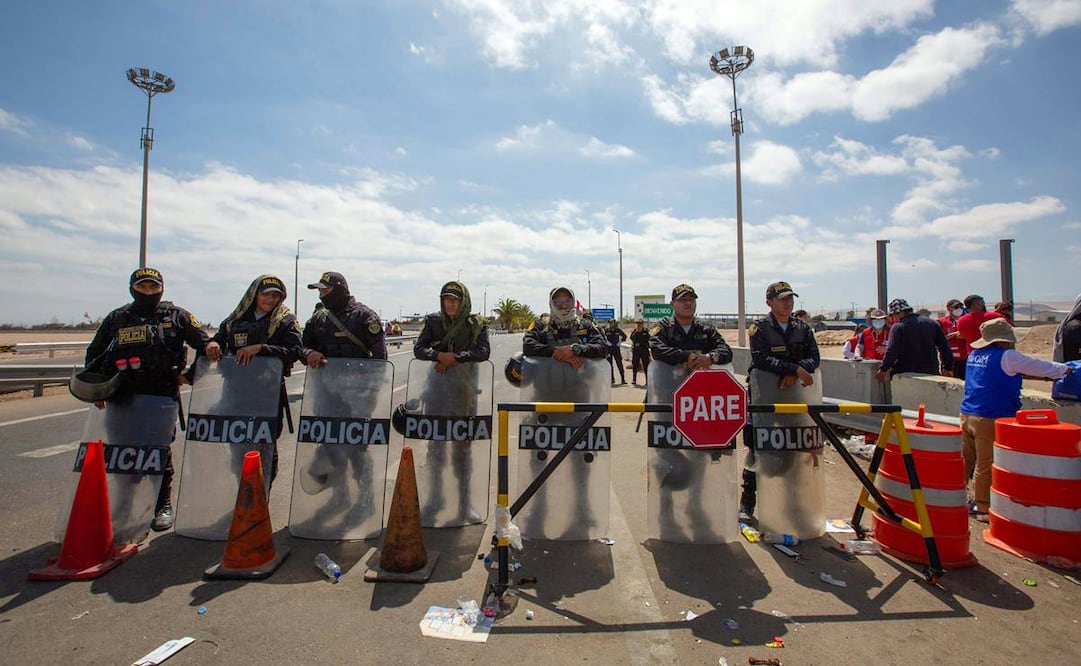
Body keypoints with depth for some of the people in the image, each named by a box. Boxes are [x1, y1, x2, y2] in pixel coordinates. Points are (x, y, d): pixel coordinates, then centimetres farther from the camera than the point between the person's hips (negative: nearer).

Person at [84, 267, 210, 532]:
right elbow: (94, 354, 18)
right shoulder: (116, 318, 11)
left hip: (163, 395, -3)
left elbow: (204, 343, 2)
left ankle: (163, 505, 15)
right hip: (124, 396, 3)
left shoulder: (176, 316, 3)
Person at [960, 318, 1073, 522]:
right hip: (989, 420, -7)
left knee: (965, 461, 15)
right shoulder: (1007, 356, -9)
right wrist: (1065, 369, 25)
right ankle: (983, 509, 10)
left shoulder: (974, 355, 12)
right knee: (986, 466, 2)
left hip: (967, 415, 7)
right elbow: (1040, 367, 5)